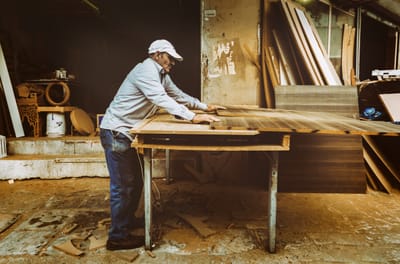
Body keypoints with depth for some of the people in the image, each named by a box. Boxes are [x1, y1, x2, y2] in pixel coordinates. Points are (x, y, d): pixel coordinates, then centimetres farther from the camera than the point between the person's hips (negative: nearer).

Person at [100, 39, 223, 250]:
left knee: (135, 180, 17)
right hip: (116, 132, -10)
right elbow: (162, 100, -31)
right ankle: (118, 237, 7)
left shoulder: (161, 74, 13)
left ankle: (127, 221, 34)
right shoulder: (146, 71, -19)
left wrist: (204, 107, 17)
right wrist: (193, 117, -35)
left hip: (128, 132, 10)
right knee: (123, 185, -5)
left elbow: (178, 94, 19)